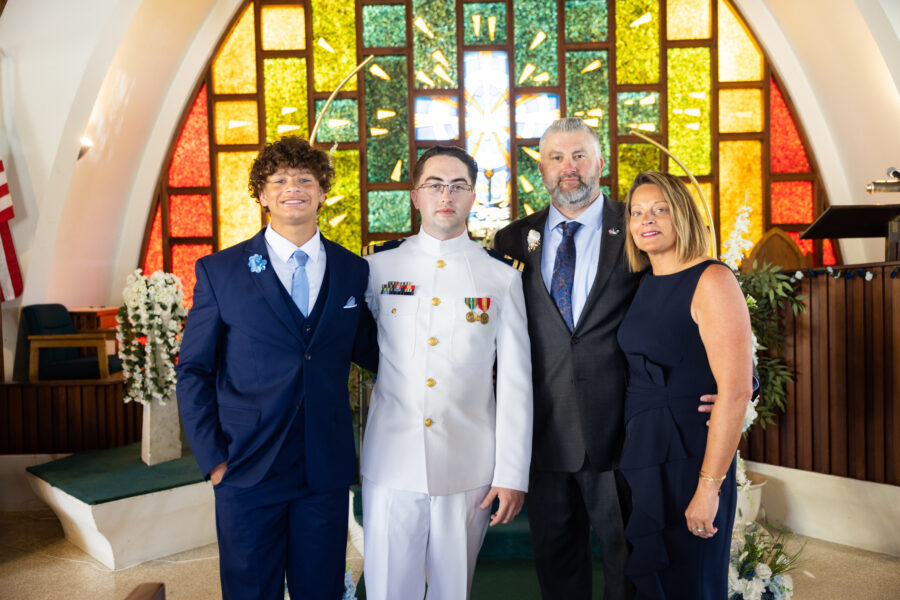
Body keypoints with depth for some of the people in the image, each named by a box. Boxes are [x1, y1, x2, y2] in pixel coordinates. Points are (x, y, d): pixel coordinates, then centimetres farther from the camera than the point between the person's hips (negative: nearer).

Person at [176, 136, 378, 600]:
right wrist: (212, 457, -4)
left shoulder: (353, 271, 4)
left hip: (327, 473, 2)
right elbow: (193, 371, 1)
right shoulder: (219, 271, -1)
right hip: (248, 473, -1)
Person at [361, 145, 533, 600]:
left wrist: (512, 474, -1)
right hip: (391, 464, 0)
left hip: (467, 470, 0)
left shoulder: (502, 277, 2)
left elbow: (515, 382, 1)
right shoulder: (379, 266, 3)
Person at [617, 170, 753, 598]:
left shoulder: (711, 281, -13)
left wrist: (710, 486, -21)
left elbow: (736, 391, -20)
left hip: (688, 459, -7)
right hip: (641, 455, 7)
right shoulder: (644, 286, 9)